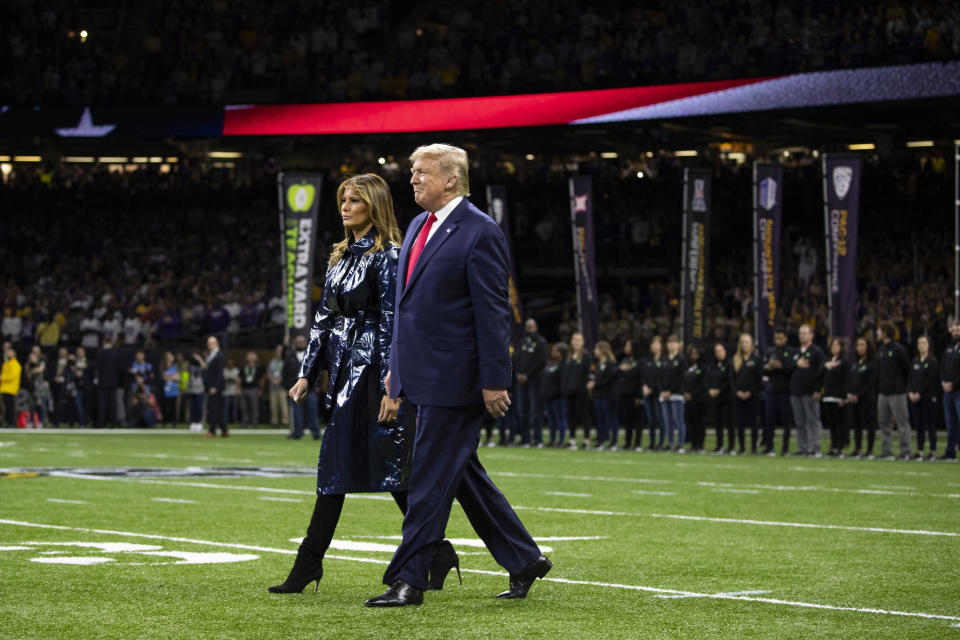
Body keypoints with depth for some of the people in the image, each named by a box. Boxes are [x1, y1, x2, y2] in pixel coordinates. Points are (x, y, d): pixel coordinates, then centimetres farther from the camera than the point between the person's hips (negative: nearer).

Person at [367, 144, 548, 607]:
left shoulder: (480, 233, -12)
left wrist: (494, 381, -17)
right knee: (463, 475, 14)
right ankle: (523, 561, 23)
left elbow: (494, 312, -14)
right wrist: (396, 365, 20)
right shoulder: (419, 226, 15)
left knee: (430, 480, -5)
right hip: (422, 375, 9)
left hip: (453, 378, -9)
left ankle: (408, 579, 0)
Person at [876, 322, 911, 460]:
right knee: (884, 422, 8)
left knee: (902, 422, -4)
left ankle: (905, 452, -2)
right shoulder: (880, 349, 13)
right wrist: (878, 387, 9)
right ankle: (886, 452, 13)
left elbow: (907, 370, -7)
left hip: (897, 392, -8)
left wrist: (902, 385, -6)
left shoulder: (898, 349, -9)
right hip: (882, 392, 8)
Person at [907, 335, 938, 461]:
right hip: (914, 398, 6)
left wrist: (919, 393, -14)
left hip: (928, 397, -6)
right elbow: (910, 378, 13)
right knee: (919, 426, 7)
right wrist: (910, 392, -4)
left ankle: (933, 451, -2)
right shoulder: (915, 362, 14)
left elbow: (931, 380, -11)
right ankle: (920, 451, 9)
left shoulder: (932, 361, -4)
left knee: (930, 425, -5)